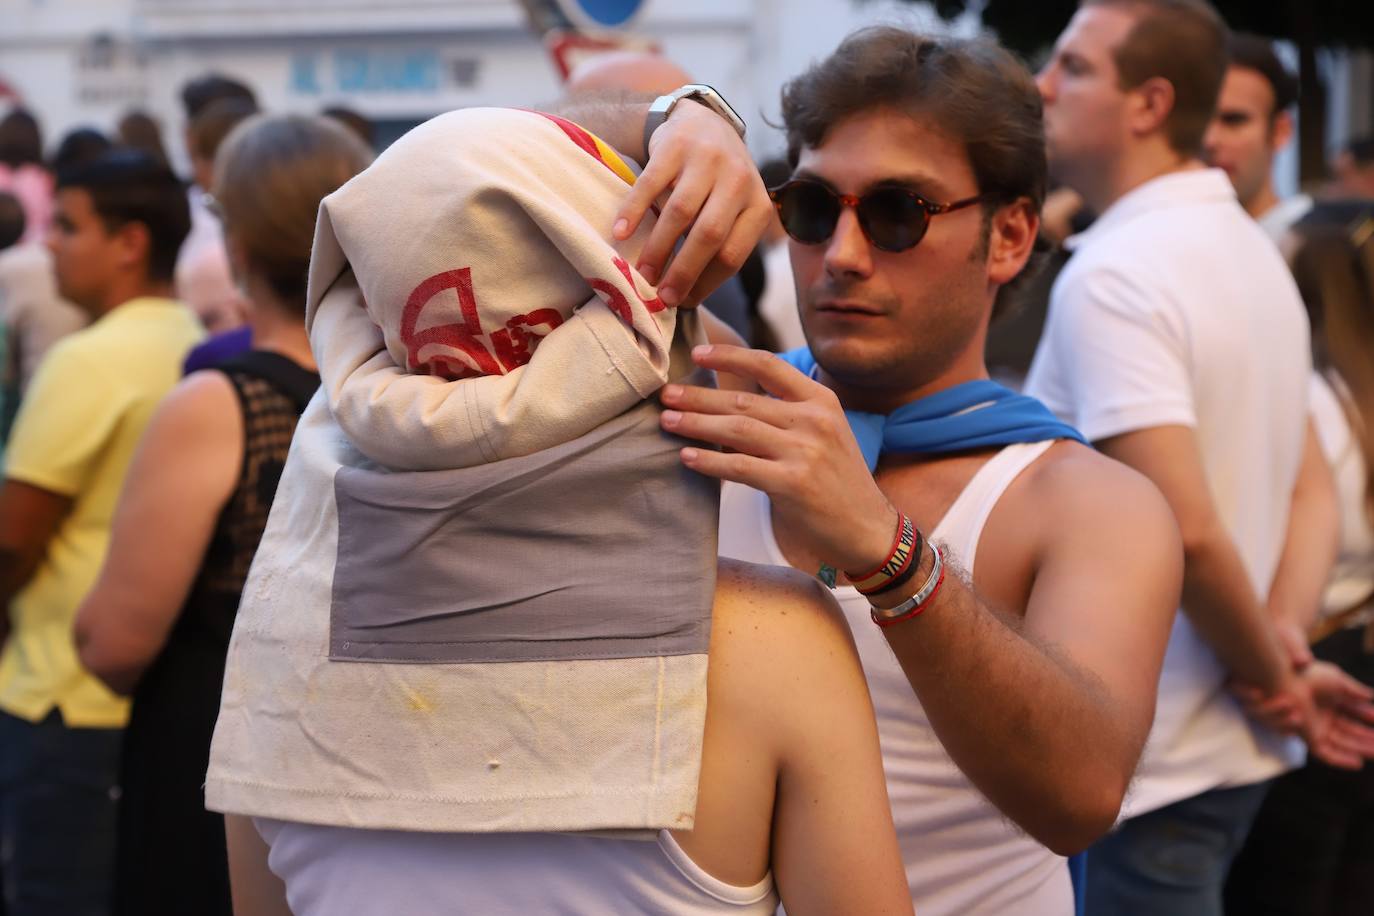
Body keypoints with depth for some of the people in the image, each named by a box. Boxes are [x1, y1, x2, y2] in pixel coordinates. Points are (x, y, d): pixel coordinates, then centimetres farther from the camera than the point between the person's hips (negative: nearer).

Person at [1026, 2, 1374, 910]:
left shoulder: (1111, 275, -19)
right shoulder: (1254, 251, 11)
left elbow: (1187, 529, -26)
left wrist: (1269, 670, -11)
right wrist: (1284, 641, -2)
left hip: (1141, 772, -9)